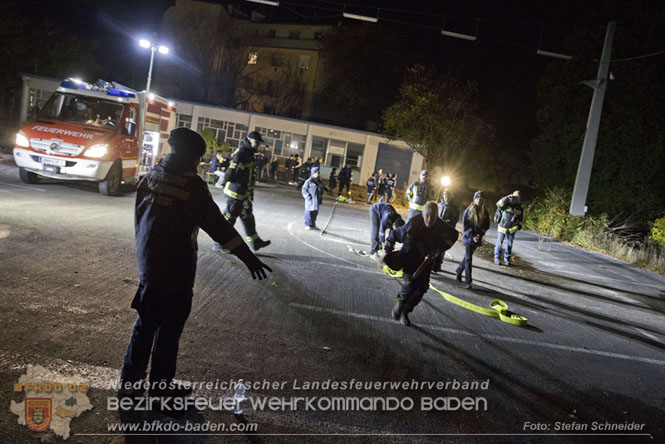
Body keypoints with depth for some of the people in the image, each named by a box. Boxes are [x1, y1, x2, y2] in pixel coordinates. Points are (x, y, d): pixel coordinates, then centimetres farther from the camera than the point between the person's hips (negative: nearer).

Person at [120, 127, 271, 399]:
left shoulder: (150, 178, 4)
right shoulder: (191, 185, -18)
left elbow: (139, 218, 13)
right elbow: (218, 225, -20)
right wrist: (247, 256, -17)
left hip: (147, 265, 7)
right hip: (176, 270, -7)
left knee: (145, 323, 20)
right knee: (169, 329, 7)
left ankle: (129, 379, 31)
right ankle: (160, 387, 21)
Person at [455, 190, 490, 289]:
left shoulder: (485, 212, 4)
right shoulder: (468, 210, -5)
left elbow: (486, 226, 5)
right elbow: (465, 225, -7)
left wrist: (480, 234, -12)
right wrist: (472, 236, -16)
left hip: (477, 239, 3)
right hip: (468, 237, -3)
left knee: (467, 257, 15)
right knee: (468, 259, -5)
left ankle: (458, 271, 37)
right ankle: (468, 281, -3)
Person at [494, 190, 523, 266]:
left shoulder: (519, 207, 3)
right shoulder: (506, 204, -11)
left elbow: (521, 216, 18)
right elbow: (499, 204, -33)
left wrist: (520, 224, 12)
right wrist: (507, 198, -39)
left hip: (512, 229, 3)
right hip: (502, 227, -3)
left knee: (509, 244, 8)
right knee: (499, 243, 3)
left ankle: (507, 258, 23)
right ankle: (497, 258, 16)